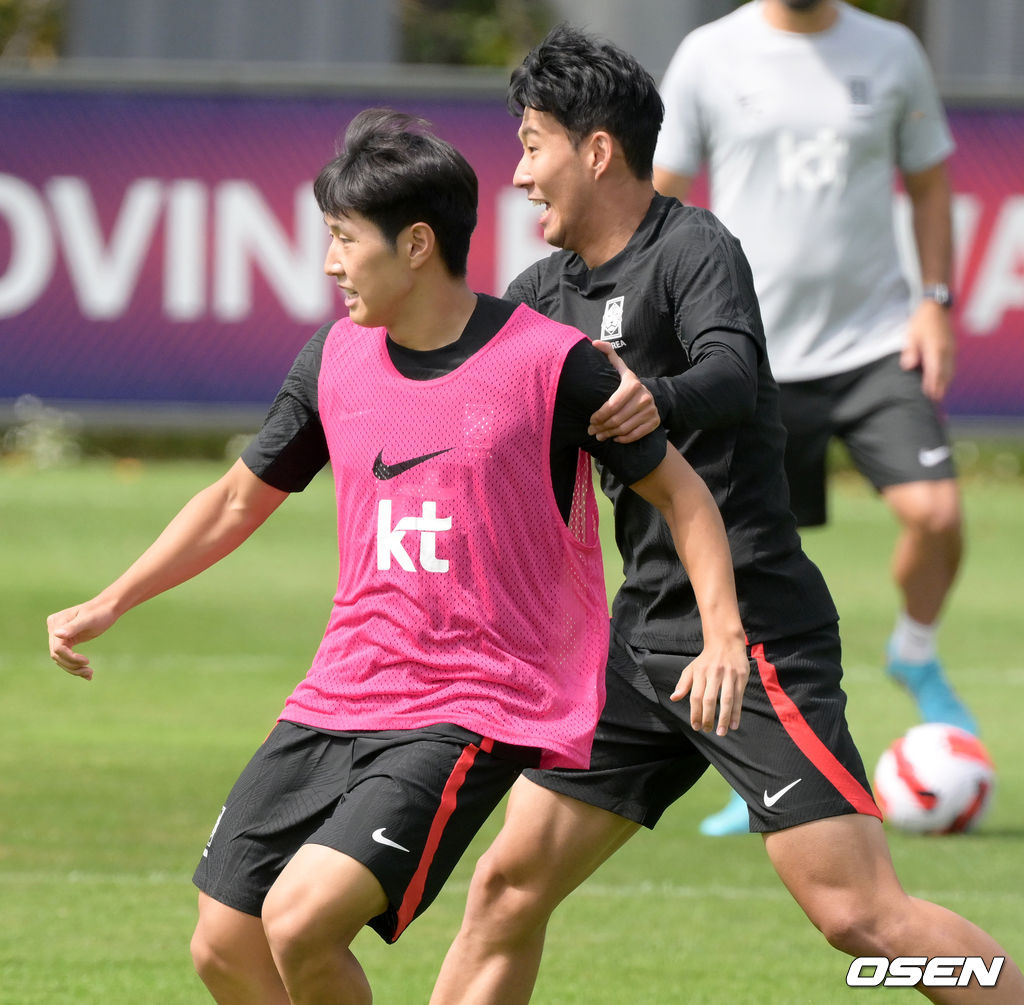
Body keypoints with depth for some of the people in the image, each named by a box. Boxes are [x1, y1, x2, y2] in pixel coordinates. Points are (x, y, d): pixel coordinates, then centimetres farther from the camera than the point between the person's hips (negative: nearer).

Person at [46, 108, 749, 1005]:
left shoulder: (551, 363, -10)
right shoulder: (335, 359, 6)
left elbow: (679, 491, 0)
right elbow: (243, 499, 21)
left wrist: (723, 631, -14)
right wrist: (107, 605, 17)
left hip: (477, 712, -6)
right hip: (341, 696, 6)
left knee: (300, 920, -23)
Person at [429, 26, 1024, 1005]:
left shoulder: (693, 249, -12)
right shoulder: (549, 288, 13)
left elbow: (732, 375, -30)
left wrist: (659, 400, -52)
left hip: (752, 633, -8)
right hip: (642, 635, 8)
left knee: (861, 913, -15)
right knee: (508, 887, 7)